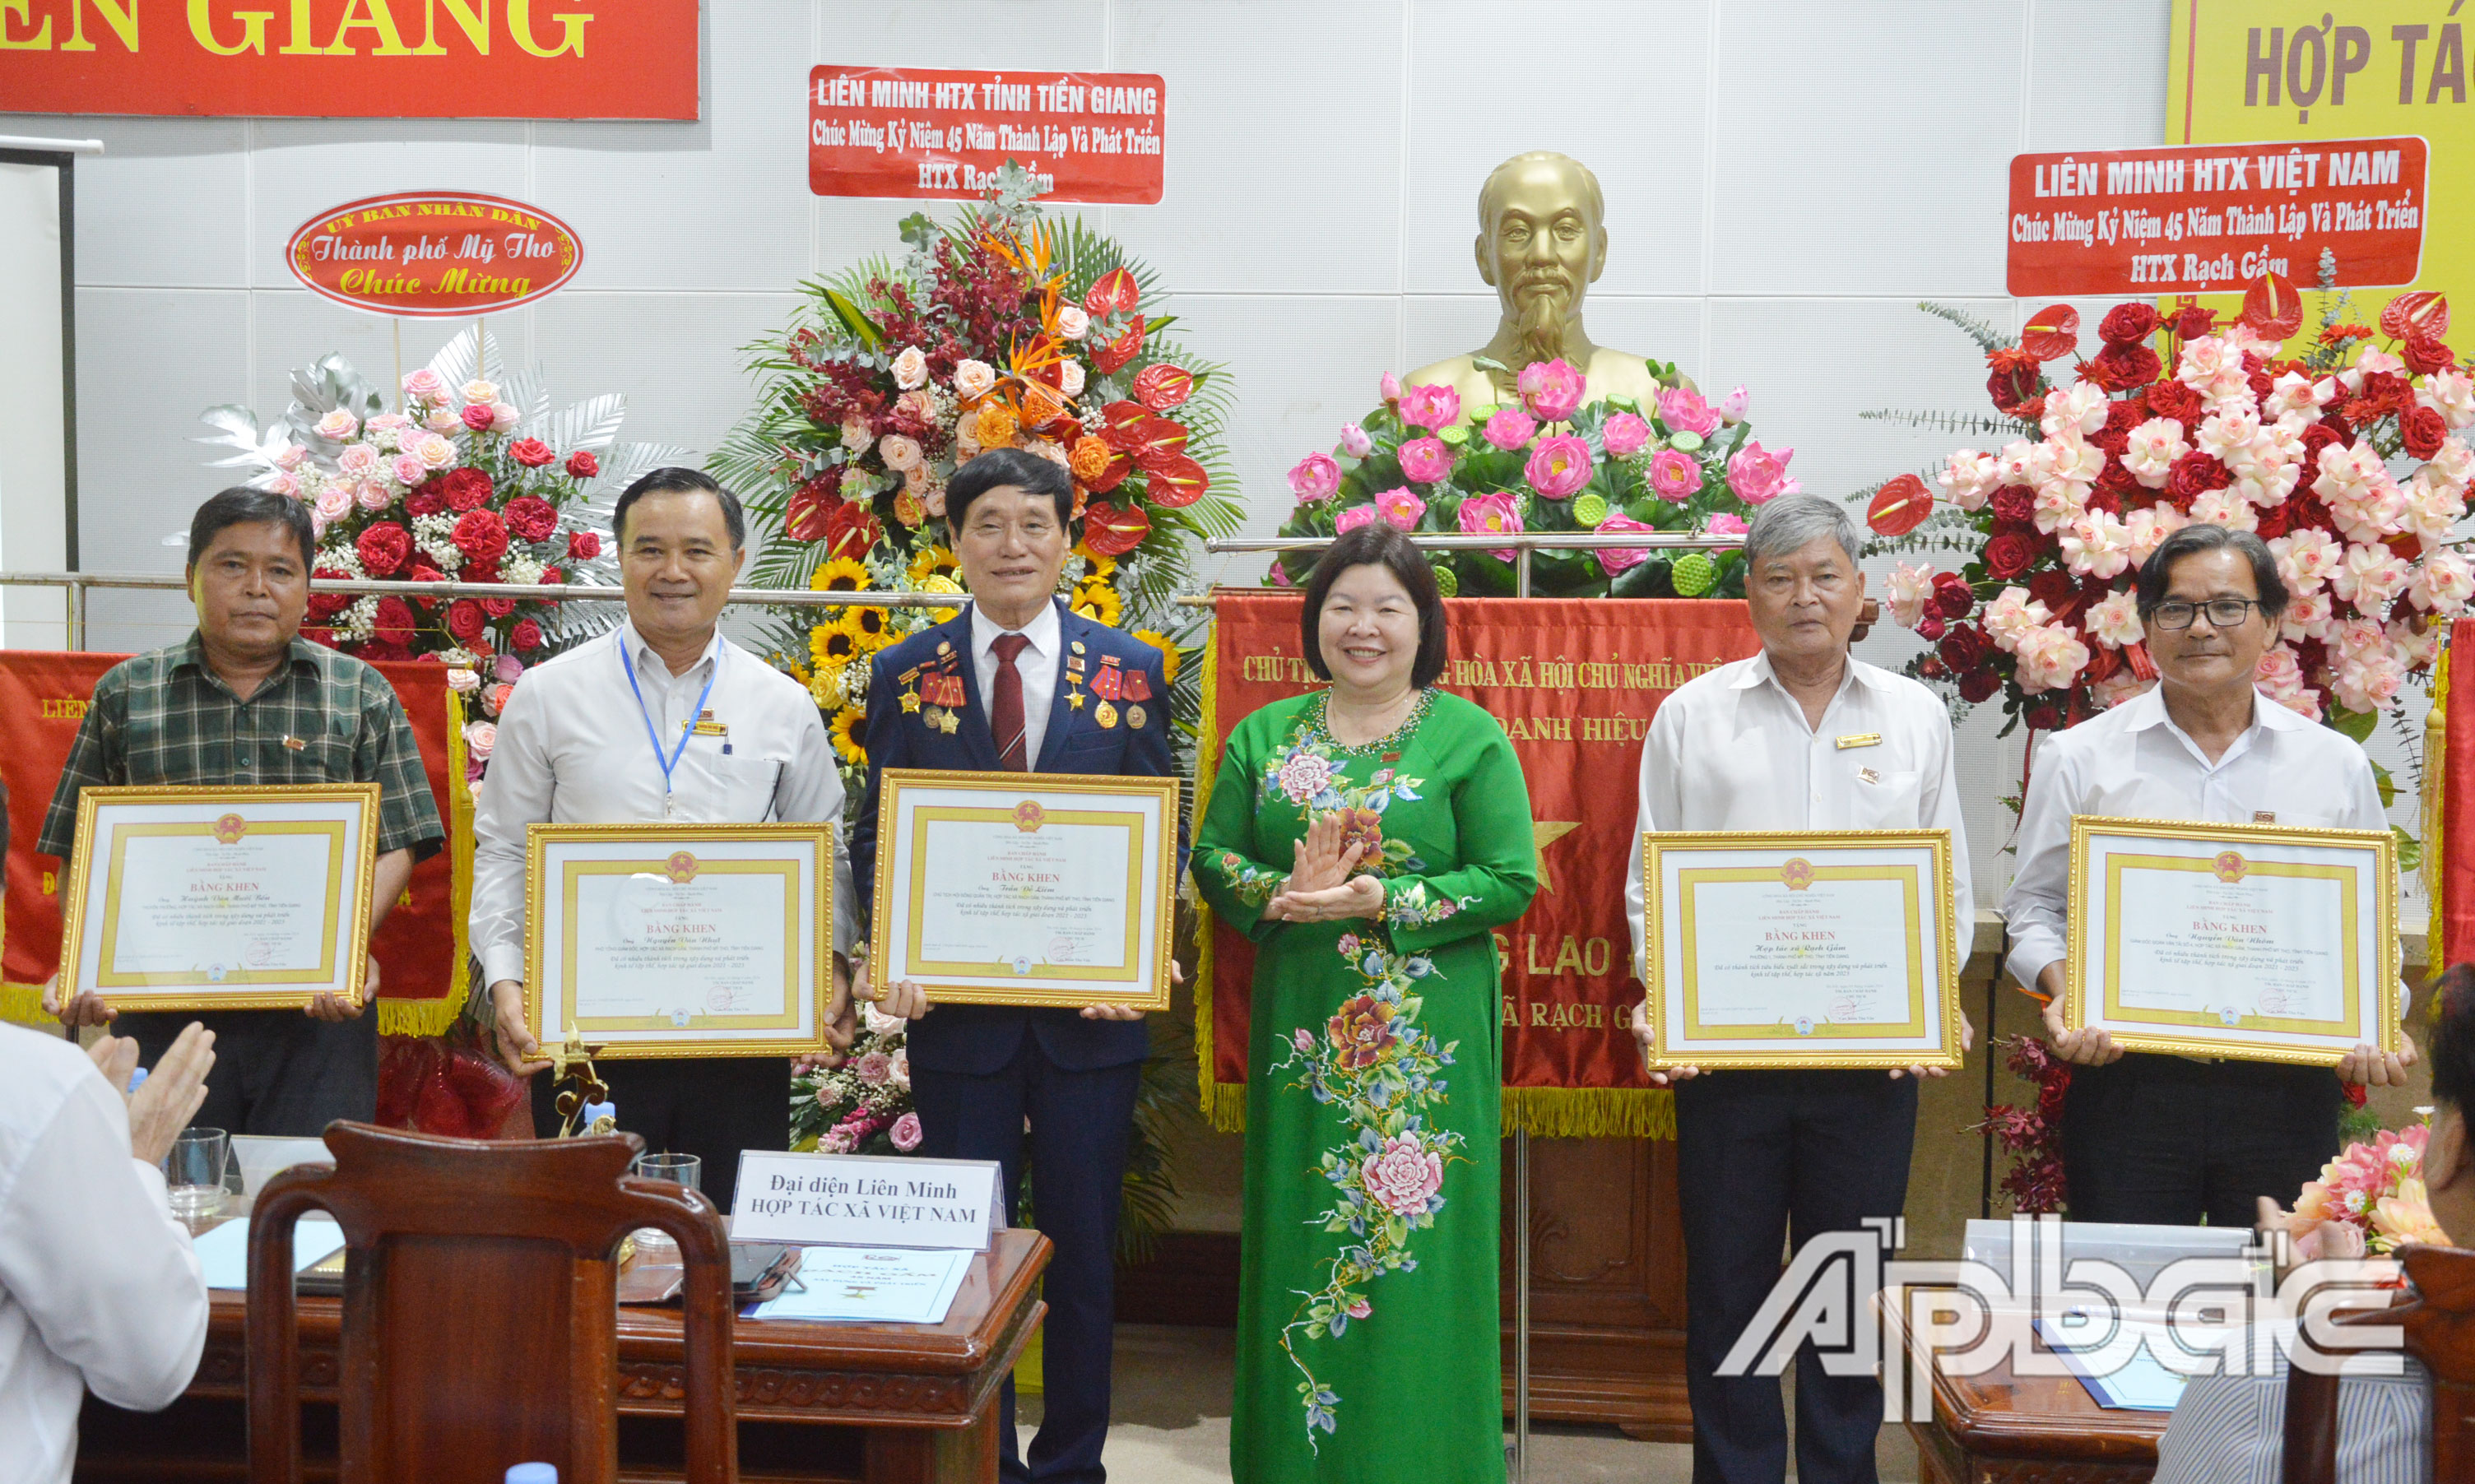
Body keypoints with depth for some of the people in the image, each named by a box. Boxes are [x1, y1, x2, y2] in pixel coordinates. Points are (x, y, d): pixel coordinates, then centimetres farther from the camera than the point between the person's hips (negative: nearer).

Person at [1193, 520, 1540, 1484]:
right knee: (1301, 1243, 7)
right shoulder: (1264, 736, 10)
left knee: (1415, 1245, 0)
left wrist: (1382, 902, -18)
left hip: (1426, 1040, -3)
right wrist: (1283, 892, -13)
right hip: (1301, 1031, 3)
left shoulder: (1470, 738, -1)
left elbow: (1512, 882, -7)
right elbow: (1212, 860, 8)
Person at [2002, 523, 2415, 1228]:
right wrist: (2061, 990, -13)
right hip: (2128, 1083, -1)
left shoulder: (2337, 765, 9)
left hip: (2286, 1089, 1)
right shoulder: (2080, 759, 4)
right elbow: (2035, 907, 6)